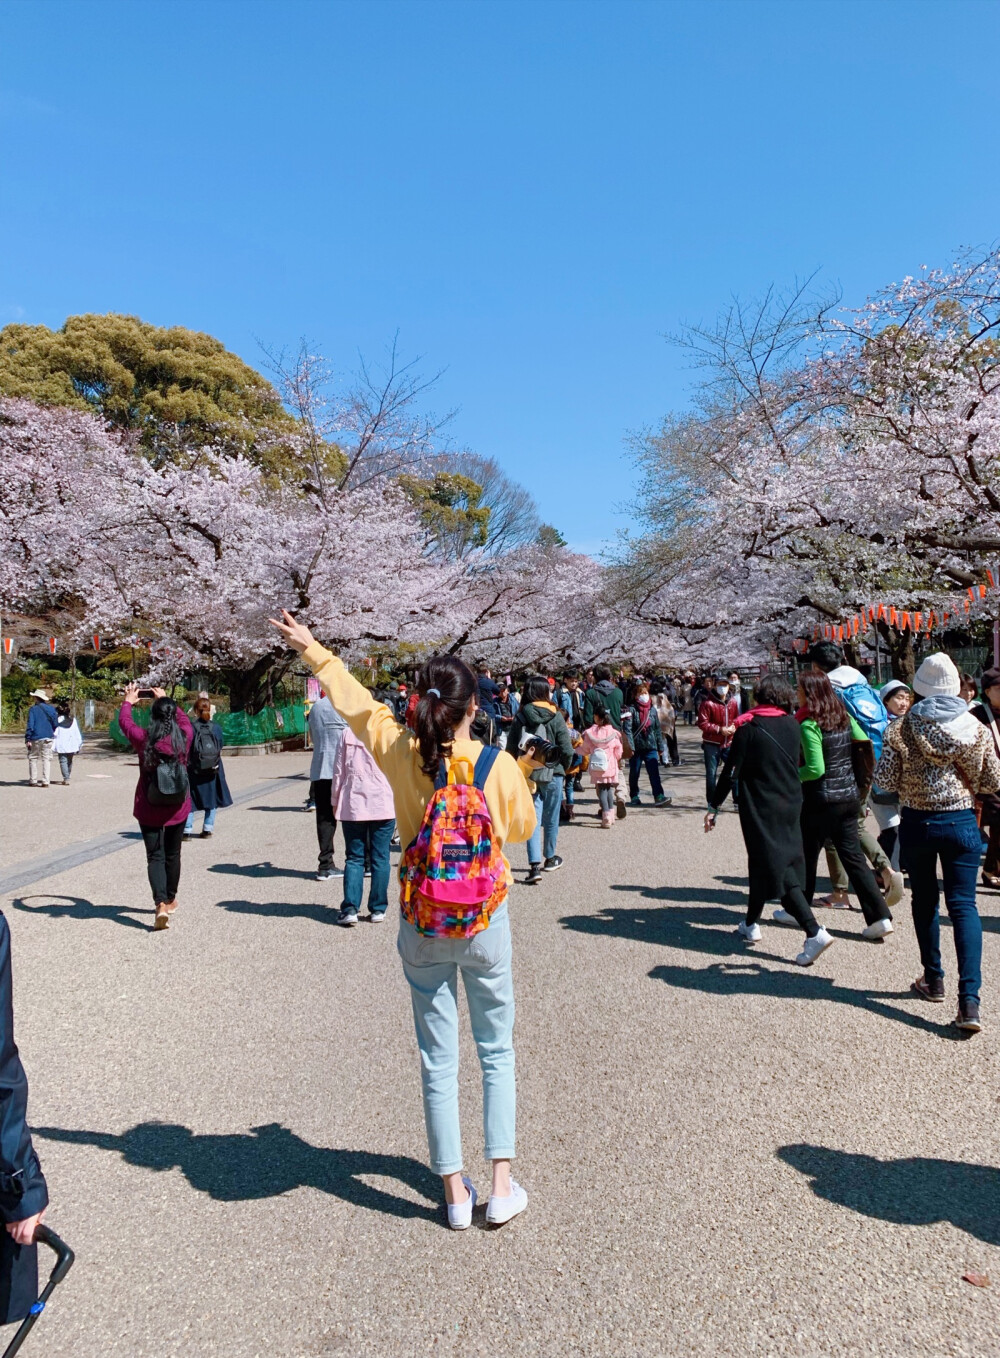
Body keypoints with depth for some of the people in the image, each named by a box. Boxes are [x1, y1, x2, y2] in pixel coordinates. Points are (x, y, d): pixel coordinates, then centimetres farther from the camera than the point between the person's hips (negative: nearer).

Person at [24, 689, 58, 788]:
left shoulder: (33, 709, -7)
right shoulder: (51, 708, 5)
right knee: (46, 759, 5)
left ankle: (33, 780, 9)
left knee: (33, 758, 10)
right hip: (48, 738, 3)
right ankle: (45, 781, 2)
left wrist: (27, 739, -8)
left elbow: (30, 725, -10)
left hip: (36, 738, -3)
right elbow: (56, 724, 9)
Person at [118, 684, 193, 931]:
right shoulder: (183, 737, -10)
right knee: (172, 855, 18)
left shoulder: (143, 739, -13)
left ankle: (161, 904, -14)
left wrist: (128, 702, 25)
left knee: (155, 857, 2)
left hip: (149, 809, -2)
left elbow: (124, 721, 7)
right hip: (178, 808, 2)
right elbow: (183, 718, 14)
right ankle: (170, 899, 33)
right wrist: (166, 700, 26)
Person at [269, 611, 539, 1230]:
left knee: (439, 1060, 13)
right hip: (487, 923, -1)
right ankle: (503, 1185, 21)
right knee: (498, 1052, 17)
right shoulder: (499, 766, -15)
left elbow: (356, 702, 5)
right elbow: (521, 829, 1)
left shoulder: (399, 753, -10)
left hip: (422, 927, 1)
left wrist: (312, 648, 19)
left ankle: (456, 1193, 24)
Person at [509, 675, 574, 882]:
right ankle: (549, 859, 31)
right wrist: (564, 767, 10)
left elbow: (511, 748, -3)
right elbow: (567, 749, -8)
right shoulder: (555, 716, -8)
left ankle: (535, 865, -8)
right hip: (552, 773, -1)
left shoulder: (520, 717, -2)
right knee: (551, 818, 14)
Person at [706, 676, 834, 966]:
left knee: (775, 867, -2)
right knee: (762, 864, 16)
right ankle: (751, 924, 24)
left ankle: (814, 932, -7)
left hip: (761, 808, -6)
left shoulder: (749, 728, -12)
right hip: (791, 803, 6)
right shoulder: (792, 724, 2)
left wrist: (714, 806, -5)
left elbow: (731, 771, -12)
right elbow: (799, 763, 11)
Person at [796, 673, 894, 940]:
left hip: (821, 800, -6)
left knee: (806, 856, 11)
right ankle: (880, 916, 3)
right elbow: (867, 745, 13)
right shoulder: (844, 717, 4)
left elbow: (816, 769, -23)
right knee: (853, 856, 9)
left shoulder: (809, 725, -18)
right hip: (850, 796, 6)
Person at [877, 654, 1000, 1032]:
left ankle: (933, 980, 27)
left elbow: (885, 780, -10)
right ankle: (969, 999, -10)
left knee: (924, 901, 16)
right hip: (961, 822, 1)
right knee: (963, 904, 1)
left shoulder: (902, 728, -9)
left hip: (917, 823, -1)